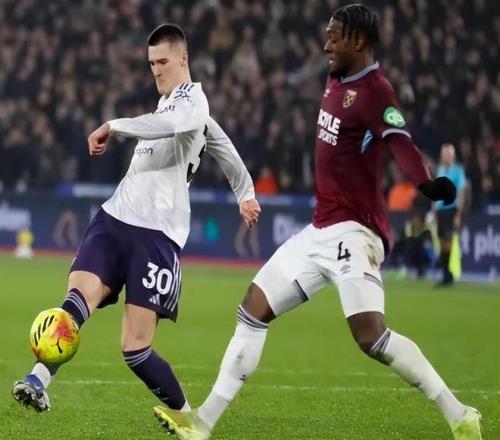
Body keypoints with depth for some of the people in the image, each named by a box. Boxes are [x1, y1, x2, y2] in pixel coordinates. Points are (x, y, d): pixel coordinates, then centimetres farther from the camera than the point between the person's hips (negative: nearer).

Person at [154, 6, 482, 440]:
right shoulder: (336, 83, 11)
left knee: (370, 335, -23)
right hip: (321, 230, 10)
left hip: (353, 230, -10)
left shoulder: (374, 91, -17)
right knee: (253, 309, 12)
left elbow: (400, 142, -36)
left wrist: (428, 182, -52)